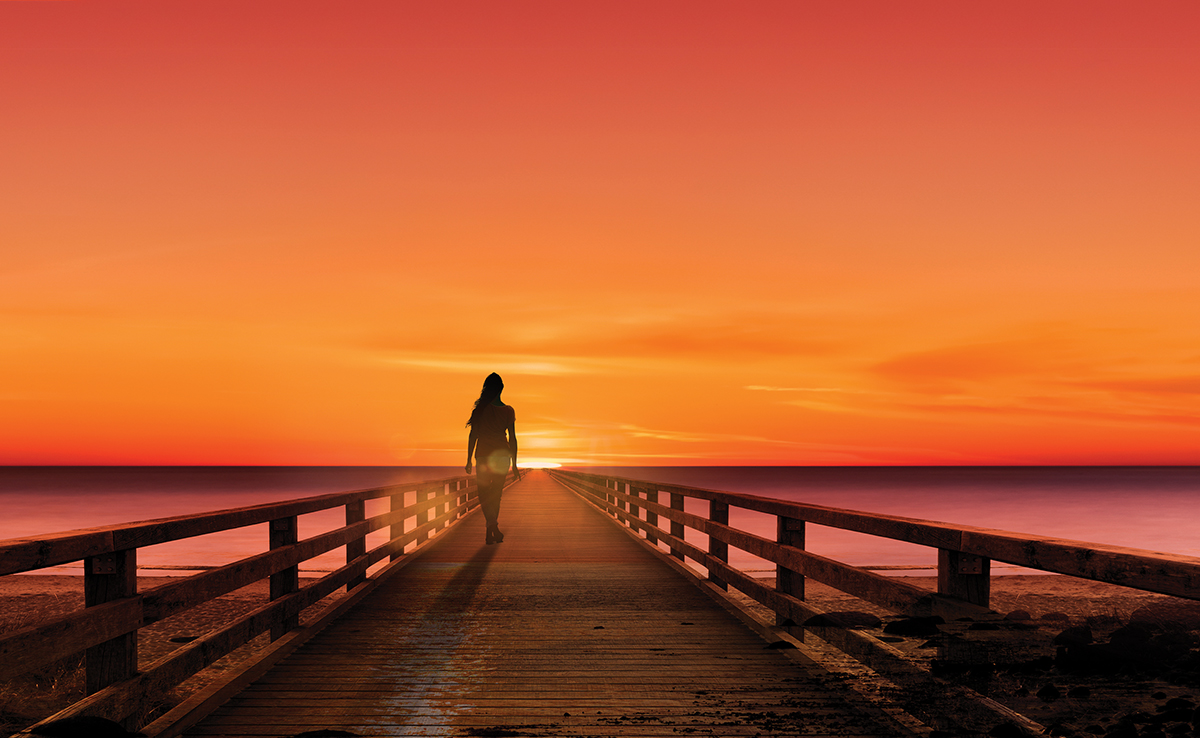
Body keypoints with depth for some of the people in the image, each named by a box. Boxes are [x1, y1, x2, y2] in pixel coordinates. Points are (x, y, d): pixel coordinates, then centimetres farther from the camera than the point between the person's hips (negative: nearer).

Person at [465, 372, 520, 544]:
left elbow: (473, 435, -6)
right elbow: (512, 439, -1)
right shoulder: (508, 411, -3)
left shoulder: (481, 409, -8)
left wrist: (469, 460, 2)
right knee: (496, 494, 15)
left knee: (483, 494, 4)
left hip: (484, 454, -2)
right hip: (502, 454, 2)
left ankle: (494, 528, -19)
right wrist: (514, 465, 5)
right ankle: (490, 533, 20)